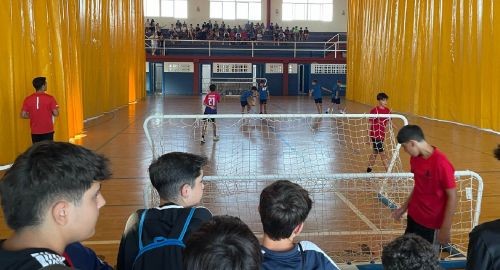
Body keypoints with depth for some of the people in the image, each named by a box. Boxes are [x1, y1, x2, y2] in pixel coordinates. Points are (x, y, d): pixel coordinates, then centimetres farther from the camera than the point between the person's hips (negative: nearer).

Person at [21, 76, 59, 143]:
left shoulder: (28, 99, -2)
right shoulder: (49, 98, -10)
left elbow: (23, 115, -2)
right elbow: (56, 113, -11)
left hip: (35, 132, 3)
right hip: (48, 131, -2)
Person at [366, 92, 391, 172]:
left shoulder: (387, 110, 4)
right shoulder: (374, 111, -13)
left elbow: (387, 122, 15)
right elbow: (370, 124, -9)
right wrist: (369, 137, -9)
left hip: (382, 135, 7)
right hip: (375, 135, -7)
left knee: (375, 152, 16)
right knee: (382, 153, -4)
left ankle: (369, 168, 30)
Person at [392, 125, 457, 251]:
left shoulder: (441, 164, -23)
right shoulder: (415, 159, -1)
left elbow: (452, 197, -18)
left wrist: (445, 229, -17)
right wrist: (404, 207, 15)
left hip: (432, 224, -7)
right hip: (413, 217, 7)